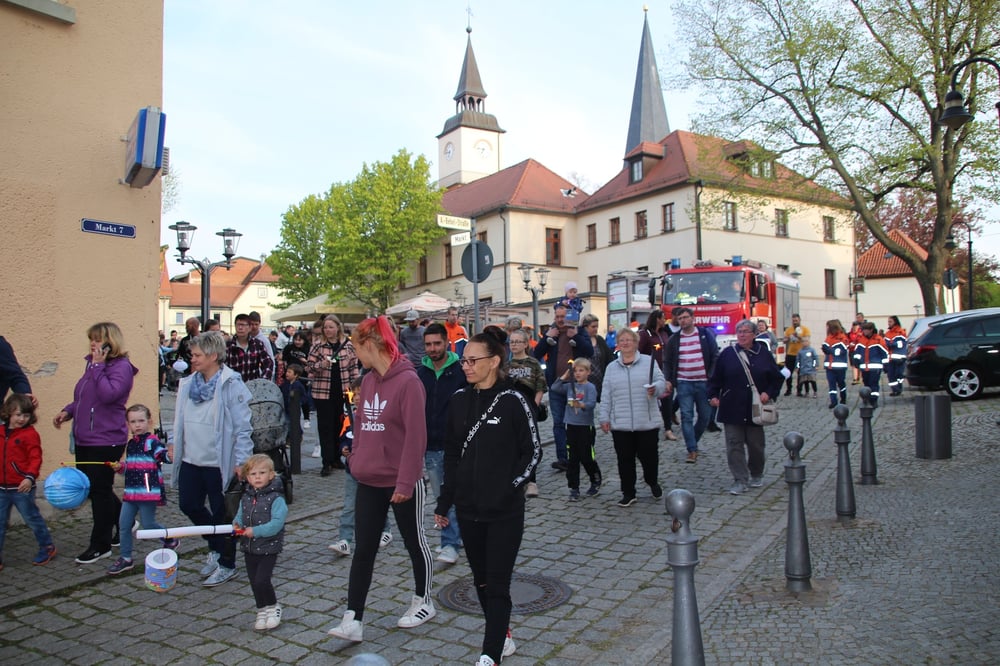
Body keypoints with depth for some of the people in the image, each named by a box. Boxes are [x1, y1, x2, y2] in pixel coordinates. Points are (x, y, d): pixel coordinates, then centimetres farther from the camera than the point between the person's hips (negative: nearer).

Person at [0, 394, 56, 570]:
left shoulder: (30, 434, -12)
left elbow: (35, 458, -16)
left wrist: (30, 477, -28)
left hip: (22, 488, -6)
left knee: (32, 518, 8)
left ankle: (47, 547, 25)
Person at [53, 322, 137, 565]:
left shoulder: (122, 366, -13)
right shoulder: (92, 363, 12)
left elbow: (108, 394, -28)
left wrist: (98, 366, -22)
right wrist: (68, 411, 6)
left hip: (106, 440, -9)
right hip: (84, 438, 9)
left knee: (100, 490, 0)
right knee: (92, 488, 16)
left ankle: (100, 545, 13)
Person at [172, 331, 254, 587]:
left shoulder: (231, 384, -15)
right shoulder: (188, 384, 6)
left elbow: (242, 427, -16)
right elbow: (181, 421, 16)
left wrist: (241, 461, -18)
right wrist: (176, 448, 14)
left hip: (219, 461, -7)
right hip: (192, 459, 7)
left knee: (221, 513, 6)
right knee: (188, 505, 14)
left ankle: (226, 564, 23)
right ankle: (216, 546, 37)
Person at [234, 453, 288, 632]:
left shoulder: (276, 498, -15)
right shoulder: (246, 498, 5)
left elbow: (277, 523, -22)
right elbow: (240, 515, 14)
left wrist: (255, 531, -26)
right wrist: (237, 524, -8)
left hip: (268, 547, -6)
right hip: (249, 548, 6)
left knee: (262, 580, -11)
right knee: (254, 581, 12)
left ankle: (273, 607, 15)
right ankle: (262, 610, 31)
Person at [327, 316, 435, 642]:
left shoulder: (408, 381, -18)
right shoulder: (367, 381, 6)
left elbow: (415, 436, -20)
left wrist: (406, 482, -20)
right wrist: (356, 460, 6)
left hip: (401, 483, -6)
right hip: (368, 481, 6)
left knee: (414, 542, 13)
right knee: (363, 550, 6)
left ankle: (424, 601, 33)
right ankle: (353, 619, 12)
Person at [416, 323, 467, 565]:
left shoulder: (460, 371, -7)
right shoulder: (420, 374, 7)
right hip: (431, 447, 5)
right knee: (441, 497, 12)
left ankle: (450, 543, 3)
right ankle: (454, 536, 25)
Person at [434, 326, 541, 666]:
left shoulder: (513, 401, -11)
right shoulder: (460, 400, 3)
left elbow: (532, 451, -5)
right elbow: (451, 453, 9)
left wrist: (509, 485, -13)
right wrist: (445, 501, 10)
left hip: (505, 511, -5)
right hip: (468, 508, 5)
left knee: (497, 585, 0)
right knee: (481, 579, 17)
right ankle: (502, 635, 36)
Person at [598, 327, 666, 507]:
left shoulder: (648, 362, 3)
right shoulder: (611, 368, 10)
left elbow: (661, 382, -2)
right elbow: (606, 396, 9)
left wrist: (655, 388, -25)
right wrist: (604, 418, 5)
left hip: (647, 423, -2)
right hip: (620, 424, 2)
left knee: (648, 455, 6)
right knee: (625, 459, 6)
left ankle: (652, 481, 36)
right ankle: (628, 493, 19)